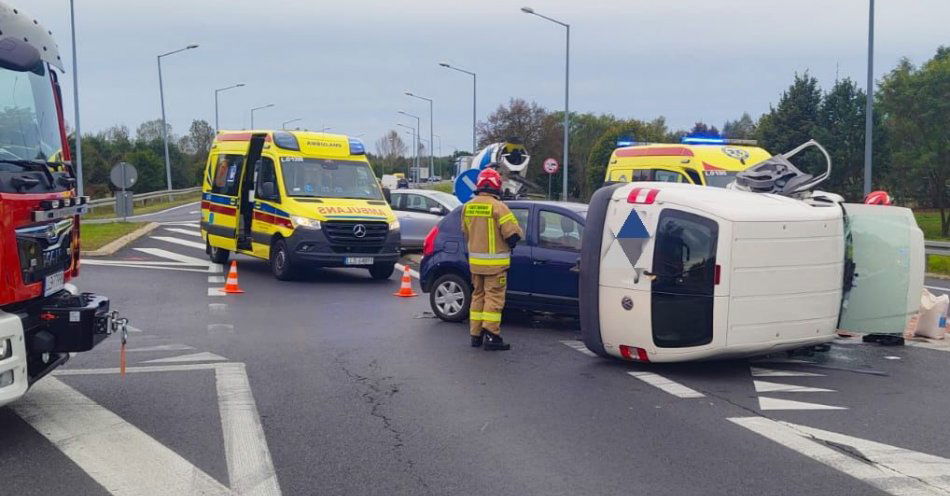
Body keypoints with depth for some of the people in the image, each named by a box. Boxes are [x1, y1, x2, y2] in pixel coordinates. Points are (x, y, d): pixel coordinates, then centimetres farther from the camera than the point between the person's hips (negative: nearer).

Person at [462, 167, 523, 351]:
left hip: (474, 260, 6)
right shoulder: (498, 207, -15)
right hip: (495, 262, -6)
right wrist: (509, 245, 5)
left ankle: (476, 335, 18)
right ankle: (491, 336, -4)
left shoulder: (468, 206, 5)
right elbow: (514, 233, -16)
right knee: (494, 297, -2)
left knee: (478, 295, 15)